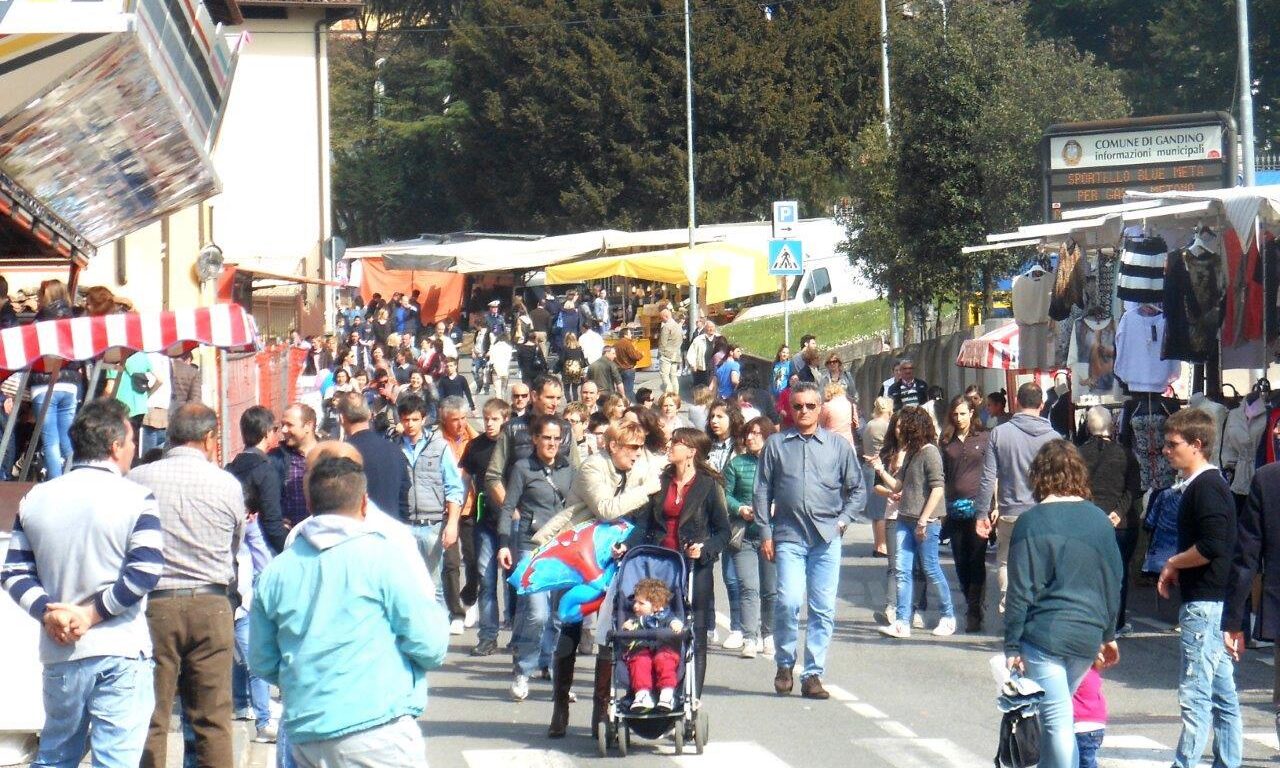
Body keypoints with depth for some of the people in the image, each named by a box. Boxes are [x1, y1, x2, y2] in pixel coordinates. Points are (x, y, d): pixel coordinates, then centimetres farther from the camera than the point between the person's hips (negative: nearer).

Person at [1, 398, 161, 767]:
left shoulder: (35, 500, 8)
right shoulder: (134, 498, -7)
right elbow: (146, 571, -15)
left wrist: (46, 611, -5)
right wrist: (93, 613, -10)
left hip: (59, 654, 5)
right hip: (121, 653, -5)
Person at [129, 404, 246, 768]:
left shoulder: (138, 479, -3)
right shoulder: (227, 484, -2)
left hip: (153, 605, 0)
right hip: (210, 604, 0)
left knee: (150, 722, 4)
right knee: (213, 722, 6)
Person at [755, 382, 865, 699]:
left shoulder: (837, 445, 9)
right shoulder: (776, 444, 8)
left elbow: (857, 489, 15)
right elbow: (763, 491, 9)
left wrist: (843, 519, 1)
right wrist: (765, 533, 2)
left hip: (826, 537, 1)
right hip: (788, 536, -1)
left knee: (823, 608, 0)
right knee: (789, 601, -15)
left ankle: (813, 675, 7)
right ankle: (784, 664, 6)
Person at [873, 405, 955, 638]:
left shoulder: (929, 452, -10)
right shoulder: (910, 453, 16)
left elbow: (938, 488, -15)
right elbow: (898, 486, 18)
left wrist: (924, 520, -17)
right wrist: (880, 470, 6)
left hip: (927, 521, -8)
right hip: (905, 519, 8)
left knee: (931, 568, 0)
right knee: (903, 570, 1)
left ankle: (948, 617, 15)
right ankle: (902, 623, -1)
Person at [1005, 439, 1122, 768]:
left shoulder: (1031, 522, -7)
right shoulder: (1099, 521, 6)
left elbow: (1020, 591, -9)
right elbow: (1113, 584, 12)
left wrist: (1012, 646, -3)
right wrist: (1108, 635, 23)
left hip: (1044, 635, -5)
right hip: (1088, 636, 5)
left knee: (1056, 720, -5)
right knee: (1059, 714, 19)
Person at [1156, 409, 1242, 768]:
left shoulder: (1207, 487, -15)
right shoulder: (1197, 485, 17)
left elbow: (1212, 547, -25)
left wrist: (1173, 563, -10)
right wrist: (1177, 571, 12)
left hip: (1204, 604, -11)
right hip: (1212, 602, 11)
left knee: (1195, 694, -9)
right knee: (1223, 694, 12)